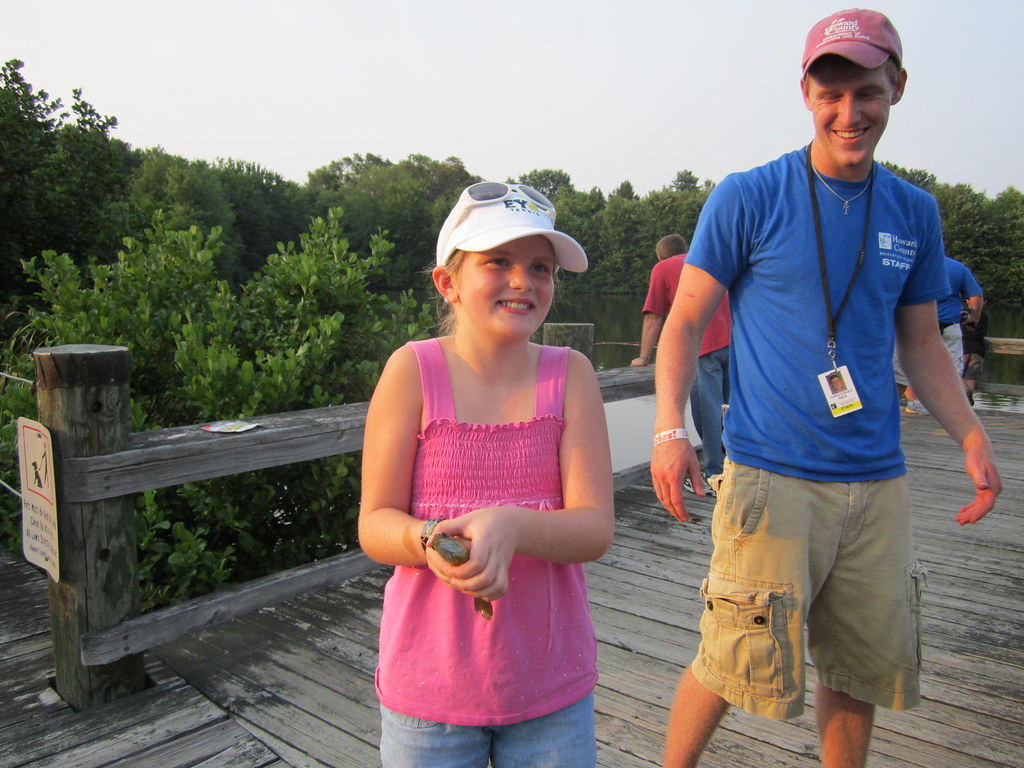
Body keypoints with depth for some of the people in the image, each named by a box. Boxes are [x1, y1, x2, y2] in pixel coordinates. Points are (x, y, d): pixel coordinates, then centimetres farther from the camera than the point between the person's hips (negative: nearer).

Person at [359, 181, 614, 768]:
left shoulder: (571, 374, -5)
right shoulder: (414, 370, -10)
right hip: (430, 681, -1)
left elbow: (595, 529, -11)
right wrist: (428, 539, -30)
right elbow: (374, 526, -8)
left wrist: (509, 525, -30)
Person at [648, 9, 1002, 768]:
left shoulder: (914, 212, 10)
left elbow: (921, 342, 17)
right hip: (771, 475, -5)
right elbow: (686, 321, -4)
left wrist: (973, 437, 5)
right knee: (737, 661, 0)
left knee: (866, 666, 14)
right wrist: (670, 428, -18)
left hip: (878, 480, 5)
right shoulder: (748, 198, -5)